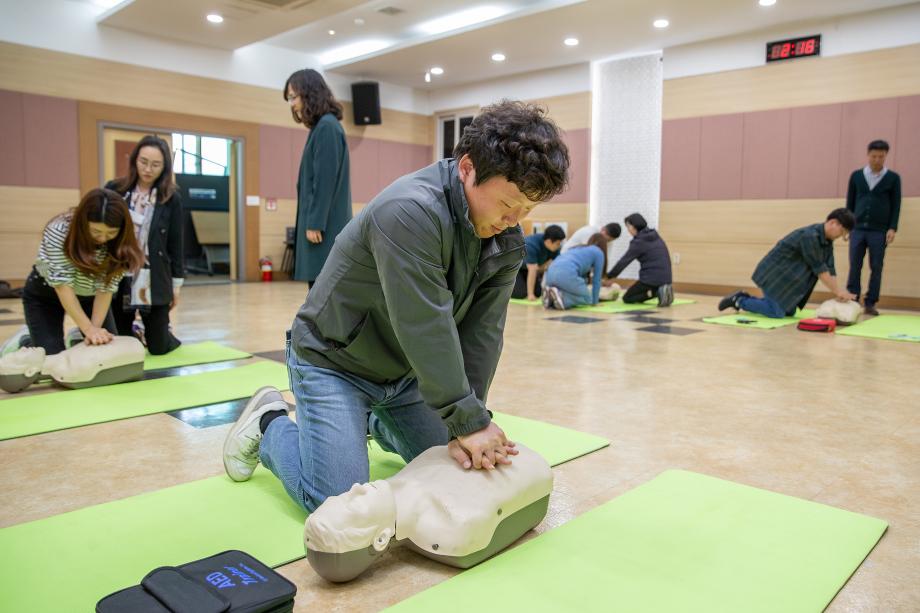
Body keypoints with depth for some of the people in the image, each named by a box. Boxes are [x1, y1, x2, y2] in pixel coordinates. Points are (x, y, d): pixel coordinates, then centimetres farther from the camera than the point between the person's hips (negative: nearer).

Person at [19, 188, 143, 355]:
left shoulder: (120, 243, -24)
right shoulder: (59, 231, -34)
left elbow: (106, 288, -23)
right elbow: (63, 285, -33)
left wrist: (96, 328, -32)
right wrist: (89, 329, -36)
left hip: (89, 295, 3)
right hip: (46, 293, -3)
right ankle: (24, 341, 21)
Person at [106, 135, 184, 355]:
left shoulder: (171, 199, -3)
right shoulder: (114, 190, -1)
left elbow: (176, 244, 2)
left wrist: (176, 285, 3)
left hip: (154, 281, -1)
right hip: (117, 278, 1)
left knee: (159, 347, 4)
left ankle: (167, 333, 39)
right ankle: (137, 334, 44)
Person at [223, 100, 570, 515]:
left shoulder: (507, 240, -9)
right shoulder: (410, 211, -33)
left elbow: (481, 334, -12)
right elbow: (426, 328, -34)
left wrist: (466, 426, -19)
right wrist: (470, 421, -27)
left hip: (406, 369, 7)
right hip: (334, 363, -7)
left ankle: (377, 422, 37)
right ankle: (270, 424, 15)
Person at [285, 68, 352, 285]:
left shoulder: (327, 127, -11)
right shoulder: (320, 128, 18)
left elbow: (325, 181, -17)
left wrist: (315, 223, -18)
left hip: (325, 226, -9)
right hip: (322, 223, 9)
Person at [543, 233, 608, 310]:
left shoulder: (578, 249, 37)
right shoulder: (599, 252, 18)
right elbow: (596, 279, 17)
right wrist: (594, 301, 25)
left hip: (551, 273, 7)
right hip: (567, 273, -7)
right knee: (587, 299, 12)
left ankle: (552, 296, -1)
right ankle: (560, 296, -13)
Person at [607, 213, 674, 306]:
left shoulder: (639, 242, -11)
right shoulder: (655, 236, 12)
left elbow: (624, 261, -10)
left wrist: (609, 277, -1)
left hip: (651, 278, -8)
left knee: (627, 298, 8)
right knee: (636, 294, 26)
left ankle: (656, 292, -11)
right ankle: (660, 290, 2)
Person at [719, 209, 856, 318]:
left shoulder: (827, 241, 5)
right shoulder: (809, 236, -25)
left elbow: (829, 269, 2)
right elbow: (819, 269, -23)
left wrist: (837, 292, -9)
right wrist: (837, 291, -18)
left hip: (788, 278, 10)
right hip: (774, 274, -10)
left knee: (789, 312, 9)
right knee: (777, 313, -17)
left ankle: (744, 299, 17)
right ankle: (739, 300, 0)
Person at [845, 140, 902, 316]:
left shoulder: (893, 178, 3)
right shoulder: (856, 175, 7)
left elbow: (896, 205, 3)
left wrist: (892, 228, -6)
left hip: (879, 231, -1)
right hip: (857, 229, 1)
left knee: (876, 268, 1)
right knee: (854, 266, 0)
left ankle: (870, 303, 6)